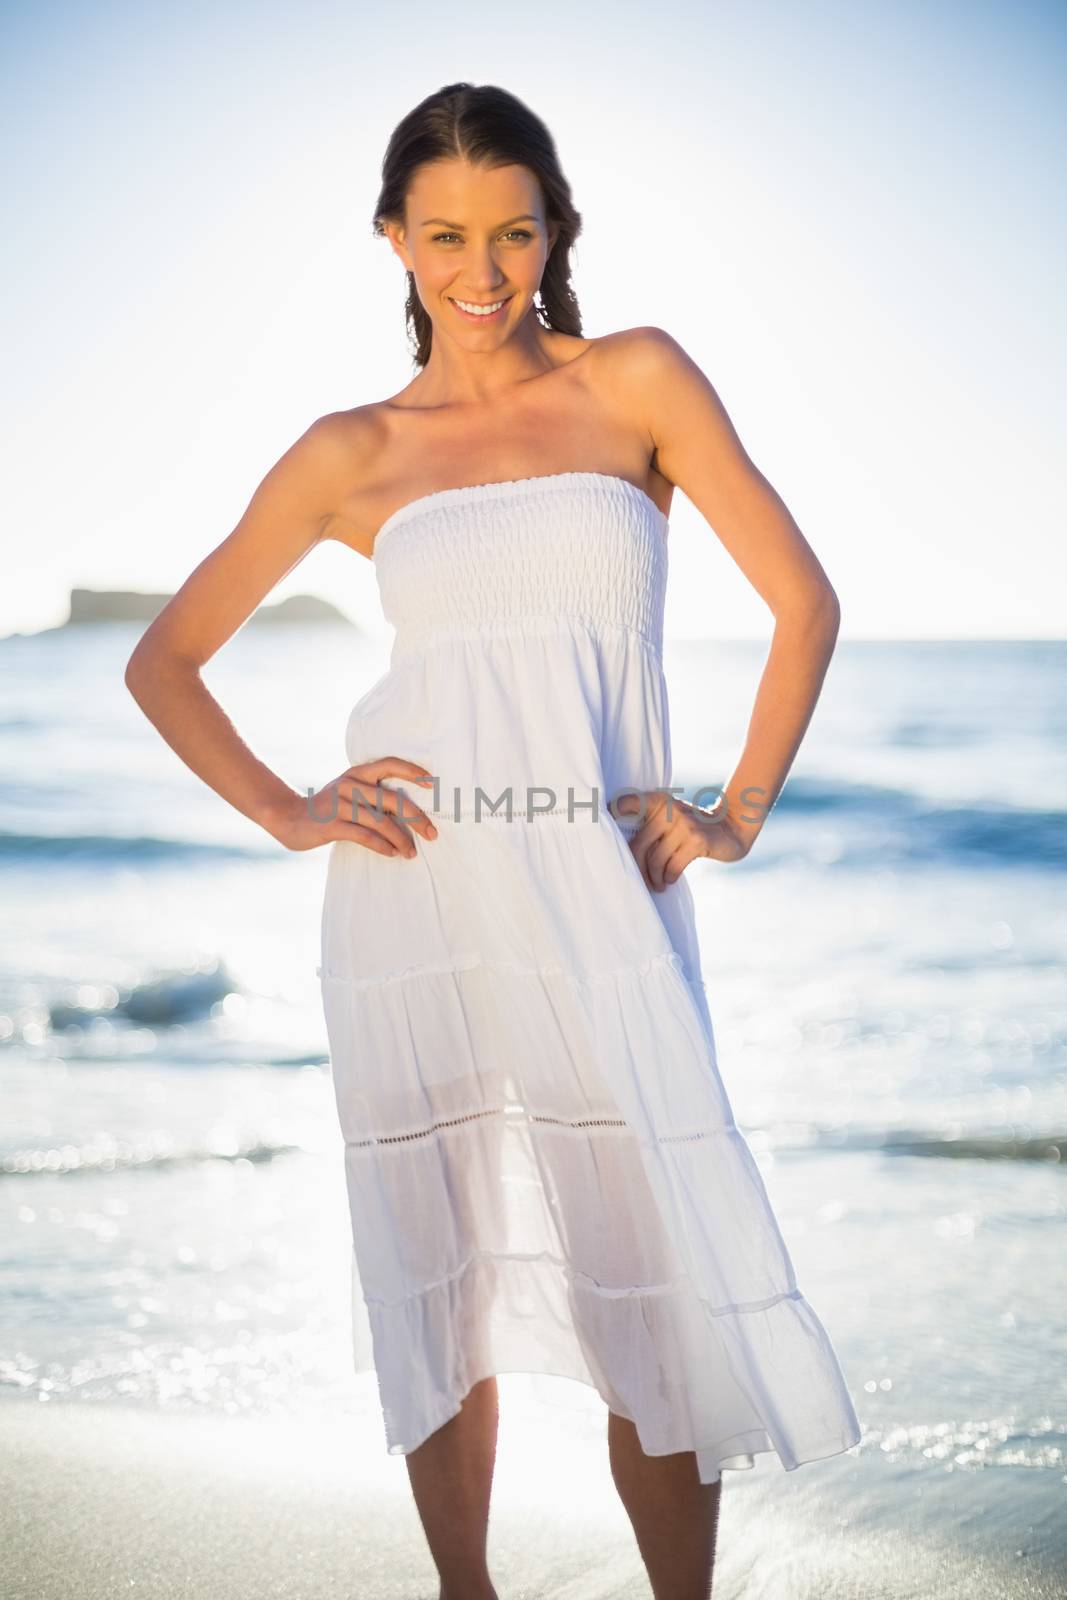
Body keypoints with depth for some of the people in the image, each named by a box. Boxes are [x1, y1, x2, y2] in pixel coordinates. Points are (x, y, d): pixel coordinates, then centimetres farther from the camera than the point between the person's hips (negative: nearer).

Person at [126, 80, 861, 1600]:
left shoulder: (637, 380, 7)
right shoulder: (354, 451, 10)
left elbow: (803, 600, 5)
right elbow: (164, 659, 14)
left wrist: (738, 815, -1)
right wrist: (289, 814, 2)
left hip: (603, 901, -1)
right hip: (415, 900, 1)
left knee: (656, 1293, -4)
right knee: (442, 1288, 8)